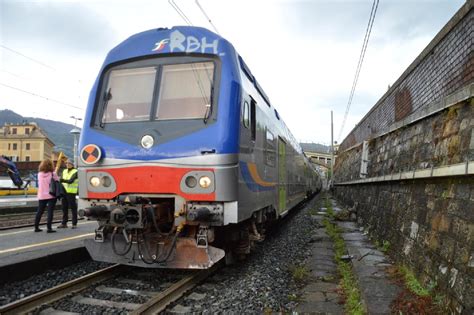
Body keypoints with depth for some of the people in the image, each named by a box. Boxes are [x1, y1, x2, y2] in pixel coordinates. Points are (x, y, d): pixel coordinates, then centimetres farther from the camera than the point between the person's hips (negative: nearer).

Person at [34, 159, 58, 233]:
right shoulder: (53, 174, -9)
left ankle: (36, 227, 19)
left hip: (42, 196, 4)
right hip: (51, 195, -4)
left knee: (39, 211, 13)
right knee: (50, 211, -2)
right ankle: (49, 228, -6)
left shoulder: (39, 174, 3)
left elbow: (39, 184, 11)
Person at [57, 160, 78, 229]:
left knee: (73, 208, -2)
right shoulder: (64, 171, 15)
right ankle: (64, 223, 17)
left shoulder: (75, 172, -5)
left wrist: (64, 180, -38)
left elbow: (71, 181, -20)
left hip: (71, 192, -6)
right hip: (64, 192, 6)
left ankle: (74, 224, 3)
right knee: (64, 208, 9)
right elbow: (61, 180, 10)